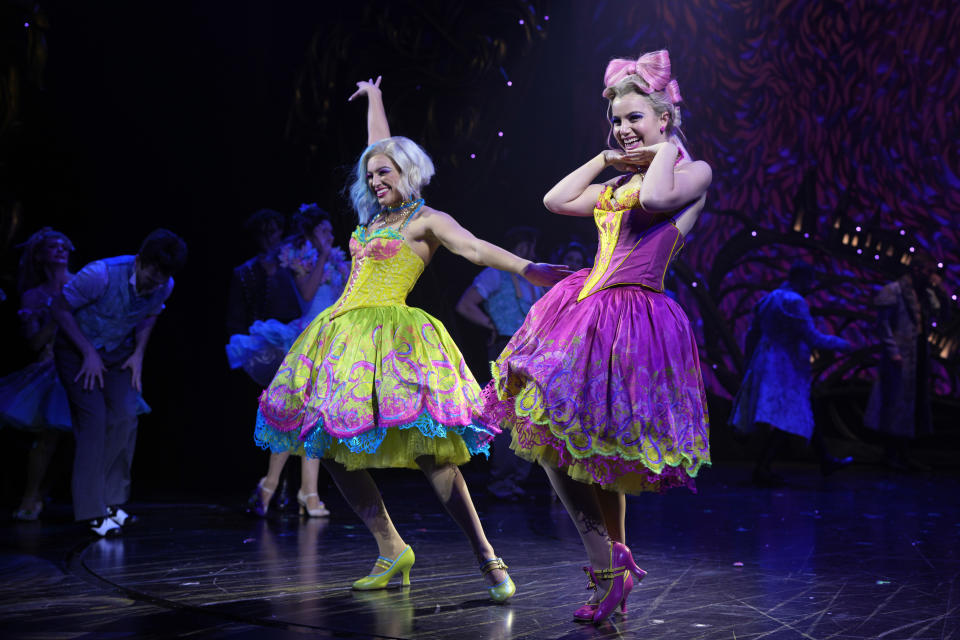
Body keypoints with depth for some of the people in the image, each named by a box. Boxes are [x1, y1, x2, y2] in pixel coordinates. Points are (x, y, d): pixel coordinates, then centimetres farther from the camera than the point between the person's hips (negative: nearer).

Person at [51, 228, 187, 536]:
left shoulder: (164, 287, -14)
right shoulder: (101, 274, -31)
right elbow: (60, 307, -19)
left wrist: (138, 353, -4)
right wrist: (88, 353, -21)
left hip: (117, 353, 5)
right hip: (77, 350, -5)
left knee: (125, 417, -9)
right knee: (94, 420, -15)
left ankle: (112, 501, 4)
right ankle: (93, 511, -9)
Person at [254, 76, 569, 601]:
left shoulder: (427, 220, 3)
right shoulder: (377, 216, 20)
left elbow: (477, 249, -12)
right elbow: (381, 147, 34)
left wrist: (528, 270, -27)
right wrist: (374, 98, 48)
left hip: (389, 333, -8)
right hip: (342, 333, 8)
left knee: (423, 447, -19)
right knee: (331, 445, 3)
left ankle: (486, 559, -15)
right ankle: (391, 550, 9)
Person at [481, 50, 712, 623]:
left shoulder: (694, 172, -3)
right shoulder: (623, 181, 19)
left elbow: (656, 198, -24)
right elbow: (555, 200, 16)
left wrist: (665, 147, -7)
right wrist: (607, 159, 17)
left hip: (634, 318, -8)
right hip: (590, 310, 8)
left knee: (556, 440, -11)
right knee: (592, 452, 11)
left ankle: (608, 565, 2)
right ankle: (615, 567, 23)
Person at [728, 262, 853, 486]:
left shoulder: (768, 299, 12)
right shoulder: (794, 302, -16)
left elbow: (752, 335, 15)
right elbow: (812, 339, -19)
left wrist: (750, 364, 21)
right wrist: (842, 344, -5)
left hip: (766, 364, 10)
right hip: (786, 368, -10)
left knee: (804, 413, 17)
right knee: (785, 421, -8)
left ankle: (825, 461, 26)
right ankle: (761, 469, -11)